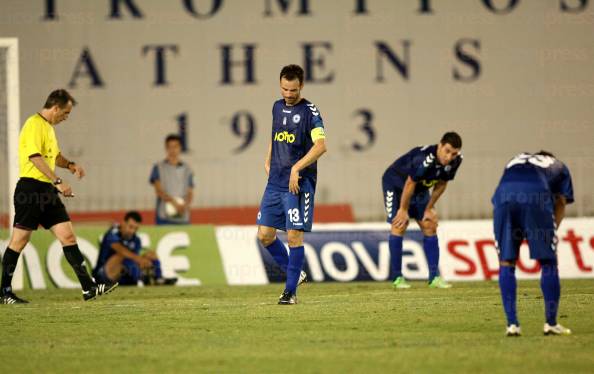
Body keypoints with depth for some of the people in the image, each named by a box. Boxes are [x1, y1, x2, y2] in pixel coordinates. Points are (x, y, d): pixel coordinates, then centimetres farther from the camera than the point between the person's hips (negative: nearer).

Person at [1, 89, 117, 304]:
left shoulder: (48, 127, 20)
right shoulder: (34, 125, -10)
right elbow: (35, 157, -20)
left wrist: (70, 165, 13)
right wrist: (58, 182, -23)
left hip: (47, 190, 9)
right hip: (31, 188, -9)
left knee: (68, 236, 2)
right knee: (19, 240, -4)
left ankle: (89, 288, -2)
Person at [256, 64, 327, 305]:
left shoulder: (309, 111, -9)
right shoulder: (277, 107, 13)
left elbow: (320, 146, -20)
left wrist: (296, 169, -25)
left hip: (299, 184, -7)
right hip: (275, 183, 7)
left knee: (294, 236, -7)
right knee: (265, 235, 4)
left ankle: (291, 291, 1)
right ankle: (295, 274, 23)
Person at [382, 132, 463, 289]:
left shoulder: (455, 161, -18)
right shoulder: (424, 159, -40)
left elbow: (441, 184, -3)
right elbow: (410, 184, -28)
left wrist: (429, 208, 1)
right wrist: (403, 210, -18)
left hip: (421, 188, 7)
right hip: (395, 183, -7)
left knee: (430, 226, 0)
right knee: (399, 226, -14)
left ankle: (434, 276, 1)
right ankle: (397, 278, -8)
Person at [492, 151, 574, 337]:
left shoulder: (514, 162, 43)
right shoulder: (559, 167, 36)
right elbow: (560, 204, 23)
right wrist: (550, 233, 24)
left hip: (503, 195, 2)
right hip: (537, 196, -2)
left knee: (506, 263, 12)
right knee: (548, 262, 10)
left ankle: (512, 324, 8)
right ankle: (551, 323, 13)